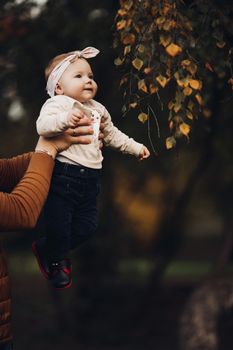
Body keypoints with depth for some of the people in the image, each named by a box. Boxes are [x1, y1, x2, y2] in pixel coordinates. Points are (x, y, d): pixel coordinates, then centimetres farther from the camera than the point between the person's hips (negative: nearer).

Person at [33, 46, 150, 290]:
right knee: (59, 224, 1)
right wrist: (64, 119, -43)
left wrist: (135, 148, 34)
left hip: (90, 177, 8)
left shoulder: (98, 109, 18)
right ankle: (56, 264, 29)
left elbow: (112, 135, 32)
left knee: (86, 226, 11)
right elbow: (42, 126, -26)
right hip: (63, 175, -7)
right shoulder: (58, 103, -8)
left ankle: (46, 249, 34)